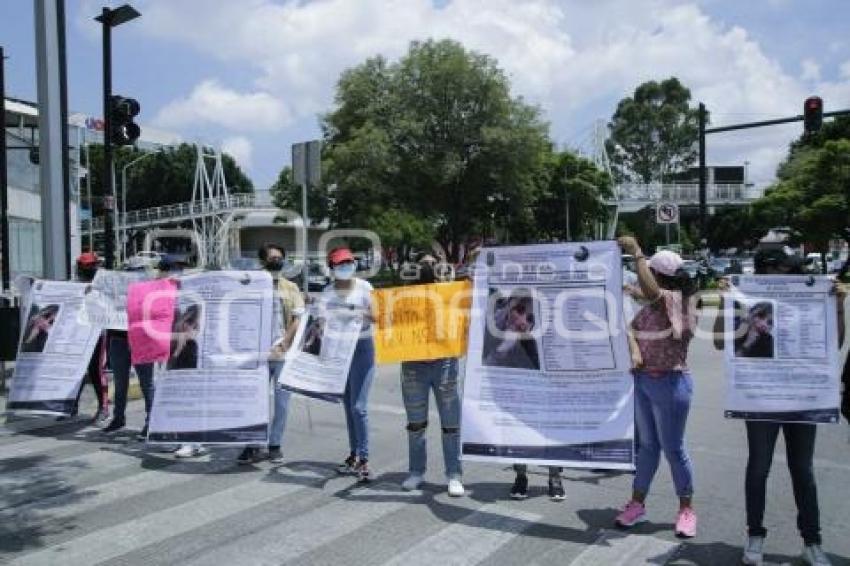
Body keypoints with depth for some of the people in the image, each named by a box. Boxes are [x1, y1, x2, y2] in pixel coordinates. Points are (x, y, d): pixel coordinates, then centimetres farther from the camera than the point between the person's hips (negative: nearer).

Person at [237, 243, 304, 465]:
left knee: (281, 400, 4)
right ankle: (253, 445, 12)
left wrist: (284, 343, -8)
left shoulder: (290, 288, 9)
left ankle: (275, 446, 14)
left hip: (284, 354, 0)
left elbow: (298, 319, 2)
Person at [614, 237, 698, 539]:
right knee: (647, 444, 16)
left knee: (673, 448, 4)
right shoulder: (654, 303, 8)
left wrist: (636, 253, -30)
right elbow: (635, 330, 20)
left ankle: (686, 508, 21)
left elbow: (650, 291, -38)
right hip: (643, 380, 8)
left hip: (669, 383, -8)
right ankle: (637, 504, 25)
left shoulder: (676, 300, -17)